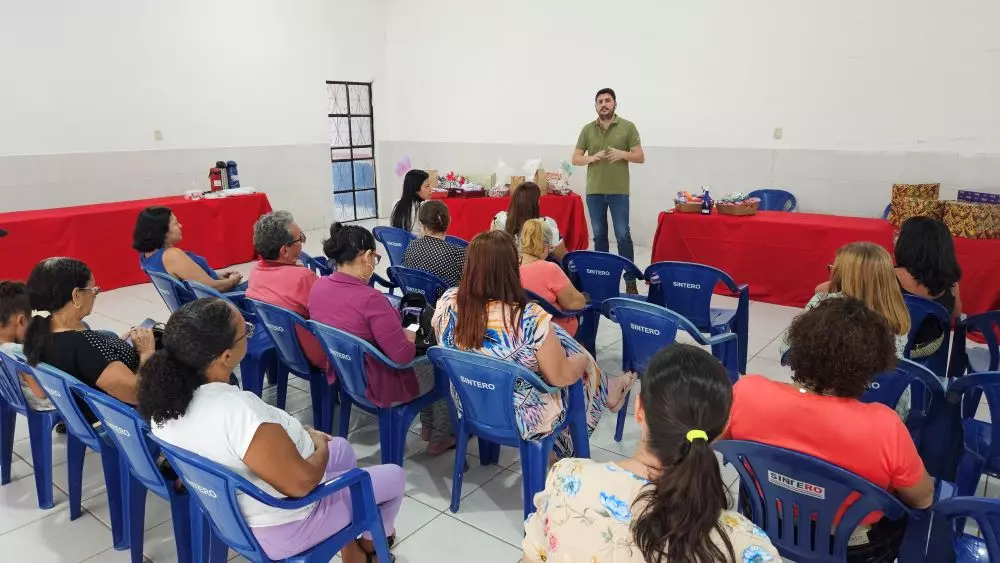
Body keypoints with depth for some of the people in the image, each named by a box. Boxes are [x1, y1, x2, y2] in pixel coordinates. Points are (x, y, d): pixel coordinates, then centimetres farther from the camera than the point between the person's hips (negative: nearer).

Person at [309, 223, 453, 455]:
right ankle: (441, 436, 33)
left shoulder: (318, 287, -7)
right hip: (376, 387, -8)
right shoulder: (370, 298, -31)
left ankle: (427, 426, 41)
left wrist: (398, 334, 9)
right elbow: (403, 355, -26)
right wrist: (409, 337, -3)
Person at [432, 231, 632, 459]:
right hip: (521, 416, -5)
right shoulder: (531, 319, -34)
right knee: (581, 365, 19)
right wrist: (584, 359, 1)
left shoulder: (447, 303, -19)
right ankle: (606, 393, 48)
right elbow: (561, 377, -19)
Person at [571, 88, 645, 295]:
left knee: (623, 235, -4)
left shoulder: (628, 127, 1)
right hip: (594, 191, 3)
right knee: (599, 235, 9)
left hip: (619, 191, -2)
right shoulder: (587, 129, 7)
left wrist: (623, 154, -19)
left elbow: (640, 157, 1)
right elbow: (575, 159, 7)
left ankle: (630, 280, 2)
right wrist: (592, 158, -14)